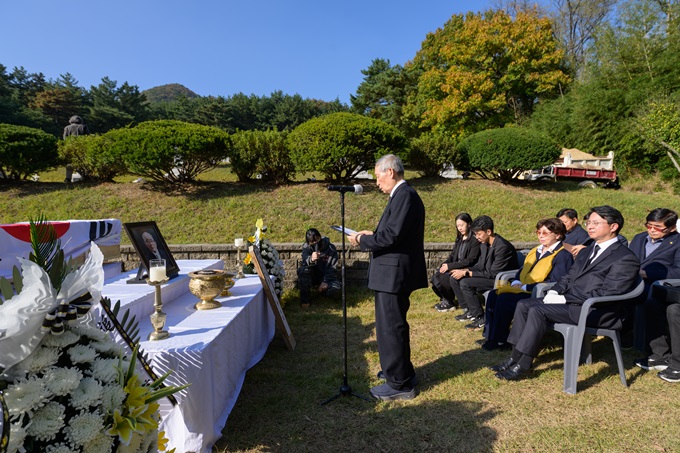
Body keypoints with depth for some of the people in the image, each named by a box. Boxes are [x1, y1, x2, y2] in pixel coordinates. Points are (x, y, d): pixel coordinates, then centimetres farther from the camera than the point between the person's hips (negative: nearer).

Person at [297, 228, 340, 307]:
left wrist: (325, 281, -22)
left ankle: (321, 290, 4)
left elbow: (333, 268, -10)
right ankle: (305, 297, -14)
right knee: (303, 270, -33)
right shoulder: (306, 247, -10)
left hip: (326, 276, 0)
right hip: (312, 276, 0)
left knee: (335, 287, -31)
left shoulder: (331, 248, -10)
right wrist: (311, 259, -55)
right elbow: (305, 260, -31)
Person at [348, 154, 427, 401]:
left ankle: (399, 384, 13)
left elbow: (392, 236, -25)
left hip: (394, 273, -11)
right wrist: (372, 235, 12)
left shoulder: (404, 196, -18)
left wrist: (362, 240, -14)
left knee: (390, 328, 0)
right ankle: (403, 371, 39)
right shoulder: (404, 195, 14)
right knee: (395, 325, 22)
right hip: (395, 272, 11)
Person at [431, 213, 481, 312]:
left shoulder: (475, 240, -11)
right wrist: (444, 265, -6)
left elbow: (470, 261, -17)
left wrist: (450, 266, -18)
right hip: (456, 268, 8)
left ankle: (449, 303, -1)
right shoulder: (459, 239, 15)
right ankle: (445, 299, 8)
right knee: (435, 277, -14)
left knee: (442, 278, -24)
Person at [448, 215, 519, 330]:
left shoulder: (503, 247, -25)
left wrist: (467, 273, -22)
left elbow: (493, 274, -24)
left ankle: (480, 318, -13)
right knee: (454, 278, 1)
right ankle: (469, 311, 11)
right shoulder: (485, 243, 3)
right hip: (489, 276, 9)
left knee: (465, 283, -26)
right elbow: (480, 265, 9)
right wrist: (465, 270, -11)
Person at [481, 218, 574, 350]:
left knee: (504, 299, -26)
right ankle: (490, 335, -6)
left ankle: (500, 341, -12)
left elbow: (554, 283, -18)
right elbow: (522, 271, 22)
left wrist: (525, 287, -18)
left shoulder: (563, 255, -8)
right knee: (493, 295, -11)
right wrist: (516, 282, -1)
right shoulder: (535, 251, 19)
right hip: (523, 289, 9)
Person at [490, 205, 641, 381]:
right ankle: (515, 357, -4)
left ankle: (522, 366, -14)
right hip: (570, 302, 9)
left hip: (599, 312, -9)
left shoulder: (626, 258, -10)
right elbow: (569, 277, 20)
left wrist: (564, 299, -20)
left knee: (538, 310, -25)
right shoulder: (587, 251, 17)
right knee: (524, 304, -7)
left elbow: (606, 294, -19)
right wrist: (554, 292, -2)